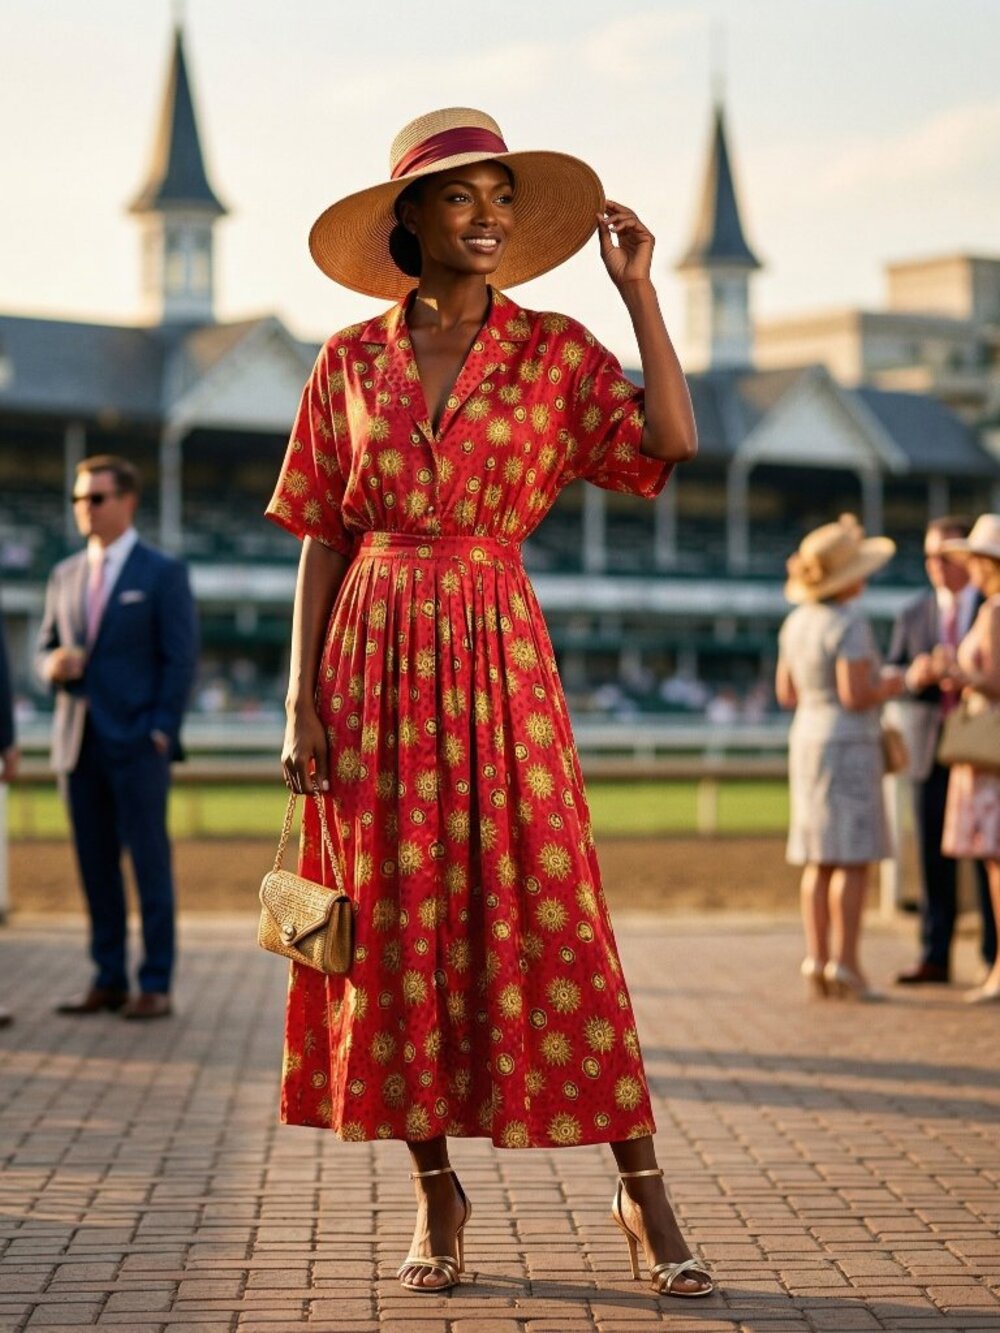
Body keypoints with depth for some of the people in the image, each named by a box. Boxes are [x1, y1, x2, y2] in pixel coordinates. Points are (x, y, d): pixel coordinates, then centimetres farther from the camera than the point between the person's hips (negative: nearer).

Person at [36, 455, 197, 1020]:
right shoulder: (66, 575, 15)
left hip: (137, 742, -5)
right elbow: (48, 645, 19)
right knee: (96, 866, 6)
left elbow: (181, 657, -5)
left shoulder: (163, 573, -1)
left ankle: (157, 986, 2)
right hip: (79, 741, 5)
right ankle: (109, 981, 12)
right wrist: (54, 664, -6)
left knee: (150, 862, -2)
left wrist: (160, 732, -12)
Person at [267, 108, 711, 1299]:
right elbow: (322, 540, 6)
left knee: (550, 917, -5)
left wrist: (638, 291, -6)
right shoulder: (350, 363, 7)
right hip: (376, 656, 2)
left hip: (498, 650, -1)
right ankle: (437, 1197, 16)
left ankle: (643, 1197, 2)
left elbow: (671, 440, -10)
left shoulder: (554, 351, 4)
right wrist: (303, 701, 0)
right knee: (400, 927, 3)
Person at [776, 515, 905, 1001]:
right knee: (853, 859, -6)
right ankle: (846, 964, -8)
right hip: (848, 746, -8)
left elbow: (786, 693, 13)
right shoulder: (850, 625, -16)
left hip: (807, 741, 8)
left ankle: (817, 960, 8)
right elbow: (855, 696, -21)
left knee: (820, 859, 9)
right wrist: (888, 686, -2)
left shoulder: (798, 622, 9)